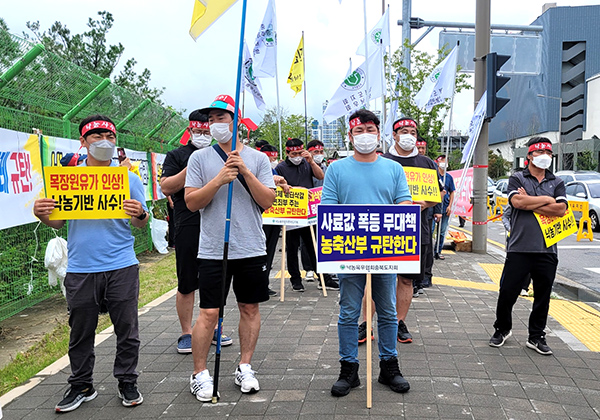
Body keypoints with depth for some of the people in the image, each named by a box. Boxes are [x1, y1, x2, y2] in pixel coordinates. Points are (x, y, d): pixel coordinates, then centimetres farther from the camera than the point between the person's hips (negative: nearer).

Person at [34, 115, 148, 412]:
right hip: (80, 268, 1)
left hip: (121, 267, -1)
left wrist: (140, 215, -16)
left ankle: (127, 382, 23)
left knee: (127, 330, 7)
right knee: (81, 332, 11)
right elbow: (58, 222, 12)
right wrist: (42, 215, -8)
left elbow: (141, 224, 6)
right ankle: (81, 386, 27)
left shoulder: (129, 178, 5)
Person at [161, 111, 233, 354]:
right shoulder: (177, 156, 6)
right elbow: (166, 188, -6)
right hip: (189, 227, -3)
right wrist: (190, 169, -15)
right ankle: (186, 333, 17)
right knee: (187, 284, 4)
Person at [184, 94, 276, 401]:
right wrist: (219, 180, -15)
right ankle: (200, 373, 15)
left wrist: (245, 172, -14)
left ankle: (244, 368, 26)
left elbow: (268, 201, -2)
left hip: (252, 249, 2)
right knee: (208, 313, -1)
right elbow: (191, 202, -3)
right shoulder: (200, 158, 4)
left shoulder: (258, 159, 5)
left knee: (250, 308, 10)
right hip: (213, 249, -1)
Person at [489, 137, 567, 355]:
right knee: (507, 291, 2)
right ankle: (502, 329, 24)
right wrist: (547, 199, -5)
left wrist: (530, 203, -9)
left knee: (543, 295, 8)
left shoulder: (557, 183, 12)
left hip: (547, 249, 3)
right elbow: (517, 201, -14)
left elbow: (561, 209, -5)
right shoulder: (517, 179, 6)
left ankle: (536, 336, 23)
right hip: (519, 247, -2)